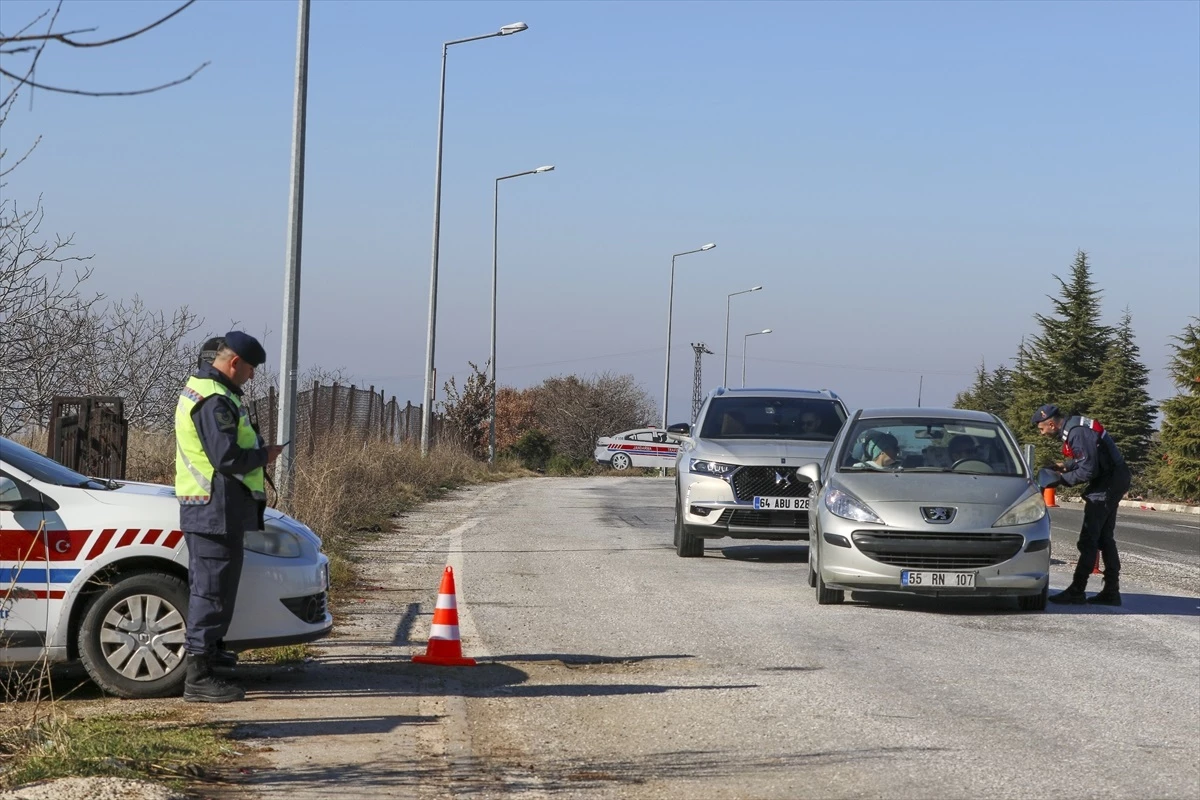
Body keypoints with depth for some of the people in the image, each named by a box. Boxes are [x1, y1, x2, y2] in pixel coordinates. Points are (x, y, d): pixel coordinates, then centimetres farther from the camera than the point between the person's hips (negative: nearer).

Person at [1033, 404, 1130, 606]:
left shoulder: (1077, 433, -23)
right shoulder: (1073, 428, 8)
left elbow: (1088, 470, -24)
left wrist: (1061, 480, -17)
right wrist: (1064, 466, 5)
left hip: (1107, 485, -10)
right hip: (1112, 482, 10)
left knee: (1088, 539, -8)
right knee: (1104, 538, 14)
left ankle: (1077, 591, -7)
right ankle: (1111, 591, 17)